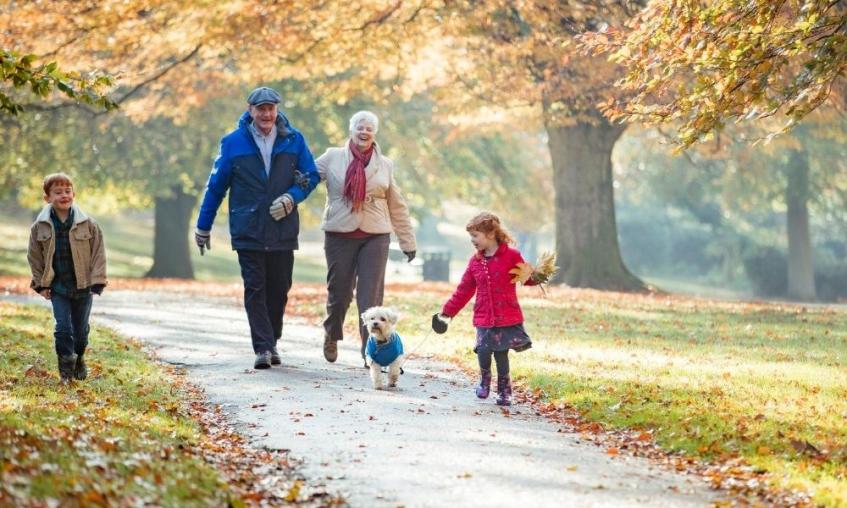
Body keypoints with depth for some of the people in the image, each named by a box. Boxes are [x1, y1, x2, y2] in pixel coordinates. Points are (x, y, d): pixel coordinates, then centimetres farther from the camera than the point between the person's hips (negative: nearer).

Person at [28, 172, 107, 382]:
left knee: (81, 329, 12)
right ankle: (66, 367, 7)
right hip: (57, 287, 0)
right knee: (63, 328, -7)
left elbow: (98, 253, -3)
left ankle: (79, 359, 36)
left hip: (83, 286, 0)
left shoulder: (87, 224, -8)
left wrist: (97, 281, -7)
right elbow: (34, 256, 5)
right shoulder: (40, 226, -5)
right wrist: (40, 284, 3)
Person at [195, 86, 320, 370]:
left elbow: (311, 176, 8)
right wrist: (203, 227, 8)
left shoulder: (293, 140, 2)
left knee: (279, 290, 8)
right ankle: (263, 348, -9)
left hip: (283, 230, 2)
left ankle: (272, 343, 23)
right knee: (255, 289, -7)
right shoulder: (233, 142, 0)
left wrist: (290, 198, -11)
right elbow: (216, 186, 6)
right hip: (248, 231, -2)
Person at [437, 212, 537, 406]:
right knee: (483, 351, -12)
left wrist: (537, 276, -20)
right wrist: (448, 311, 14)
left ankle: (504, 388, 19)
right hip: (484, 319, 3)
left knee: (501, 353, -2)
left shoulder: (511, 256, -2)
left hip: (507, 318, -3)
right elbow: (464, 290, 15)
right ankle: (484, 380, 17)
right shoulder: (475, 261, 11)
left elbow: (527, 277, 3)